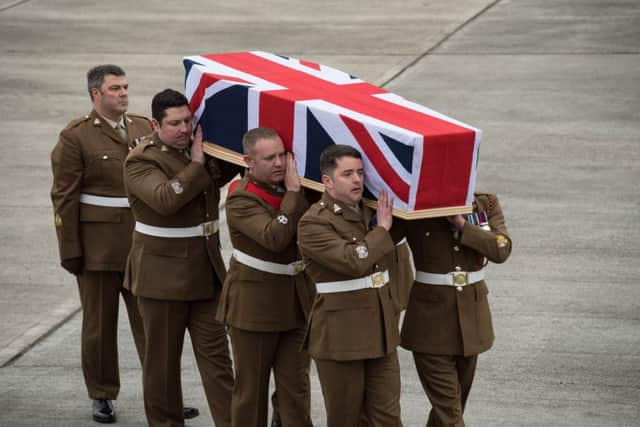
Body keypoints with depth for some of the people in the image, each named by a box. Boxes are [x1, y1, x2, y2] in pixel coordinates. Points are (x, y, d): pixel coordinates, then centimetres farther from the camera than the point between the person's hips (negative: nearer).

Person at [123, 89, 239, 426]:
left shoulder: (197, 149, 6)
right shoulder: (141, 160, -14)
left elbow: (219, 176, 26)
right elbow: (165, 199, -30)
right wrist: (196, 164, -22)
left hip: (205, 270, 6)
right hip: (163, 273, -6)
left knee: (216, 354, 4)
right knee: (162, 358, 5)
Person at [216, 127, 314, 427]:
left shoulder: (293, 186, 3)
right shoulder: (240, 201, -17)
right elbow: (275, 238, -31)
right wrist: (293, 192, -27)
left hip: (296, 299, 5)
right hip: (255, 303, -5)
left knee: (295, 384, 4)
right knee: (251, 385, 6)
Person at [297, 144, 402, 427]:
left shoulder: (369, 211, 9)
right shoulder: (313, 223, -15)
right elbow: (353, 261, -26)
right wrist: (382, 229, -15)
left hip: (379, 330, 6)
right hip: (340, 335, -6)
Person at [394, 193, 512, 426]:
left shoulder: (487, 205, -1)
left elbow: (502, 250, -14)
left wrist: (462, 224, -21)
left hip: (472, 314, 4)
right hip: (432, 320, -4)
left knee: (457, 401, 16)